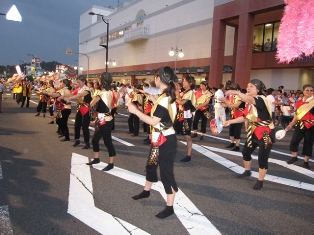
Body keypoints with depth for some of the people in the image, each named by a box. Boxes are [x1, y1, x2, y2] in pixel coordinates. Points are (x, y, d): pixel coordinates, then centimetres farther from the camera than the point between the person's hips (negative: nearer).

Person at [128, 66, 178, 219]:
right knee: (151, 165, 24)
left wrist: (135, 110, -19)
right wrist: (153, 100, 19)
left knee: (166, 172, 0)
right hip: (160, 138, 10)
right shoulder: (168, 95, 6)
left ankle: (169, 207, 14)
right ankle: (146, 191, 48)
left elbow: (153, 121, -25)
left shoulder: (164, 98, -23)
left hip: (166, 140, -10)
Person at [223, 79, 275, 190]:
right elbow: (244, 117, 9)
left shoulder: (262, 99, -21)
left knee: (262, 158, -3)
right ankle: (247, 171, 43)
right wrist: (230, 121, 4)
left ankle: (260, 181, 15)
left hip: (266, 133, -8)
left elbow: (250, 100, -44)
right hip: (254, 132, 9)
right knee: (246, 152, 18)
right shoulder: (249, 103, 5)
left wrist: (236, 92, -57)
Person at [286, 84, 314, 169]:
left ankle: (306, 162, 20)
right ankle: (294, 157, 27)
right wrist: (291, 125, 11)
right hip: (300, 124, 4)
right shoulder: (299, 102, 6)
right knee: (293, 141, 4)